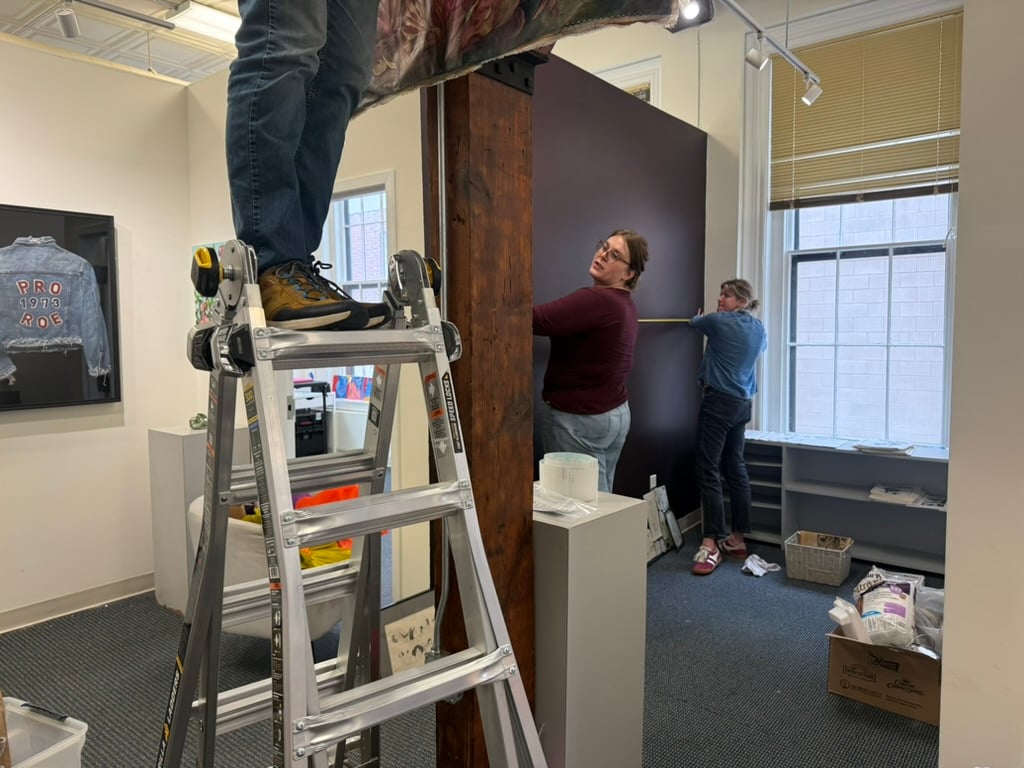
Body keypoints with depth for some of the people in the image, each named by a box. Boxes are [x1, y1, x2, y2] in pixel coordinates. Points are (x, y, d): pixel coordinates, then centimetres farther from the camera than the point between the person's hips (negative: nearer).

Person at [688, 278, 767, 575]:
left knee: (708, 471, -8)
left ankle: (711, 545, -8)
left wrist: (700, 315, 36)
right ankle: (738, 539, 19)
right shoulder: (758, 329, 10)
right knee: (735, 468, 13)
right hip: (742, 404, 8)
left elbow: (695, 321, 10)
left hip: (718, 402, -8)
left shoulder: (719, 322, -9)